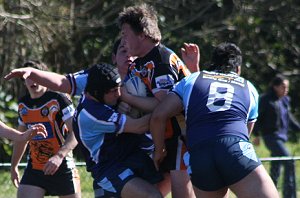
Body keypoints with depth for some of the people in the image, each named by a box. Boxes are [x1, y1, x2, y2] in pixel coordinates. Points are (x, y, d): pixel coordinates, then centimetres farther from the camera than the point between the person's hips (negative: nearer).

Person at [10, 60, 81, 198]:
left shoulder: (58, 100, -12)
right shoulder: (23, 104, 8)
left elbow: (75, 133, -18)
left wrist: (59, 156, -32)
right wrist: (14, 166, 26)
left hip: (61, 167, -5)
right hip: (34, 169, 5)